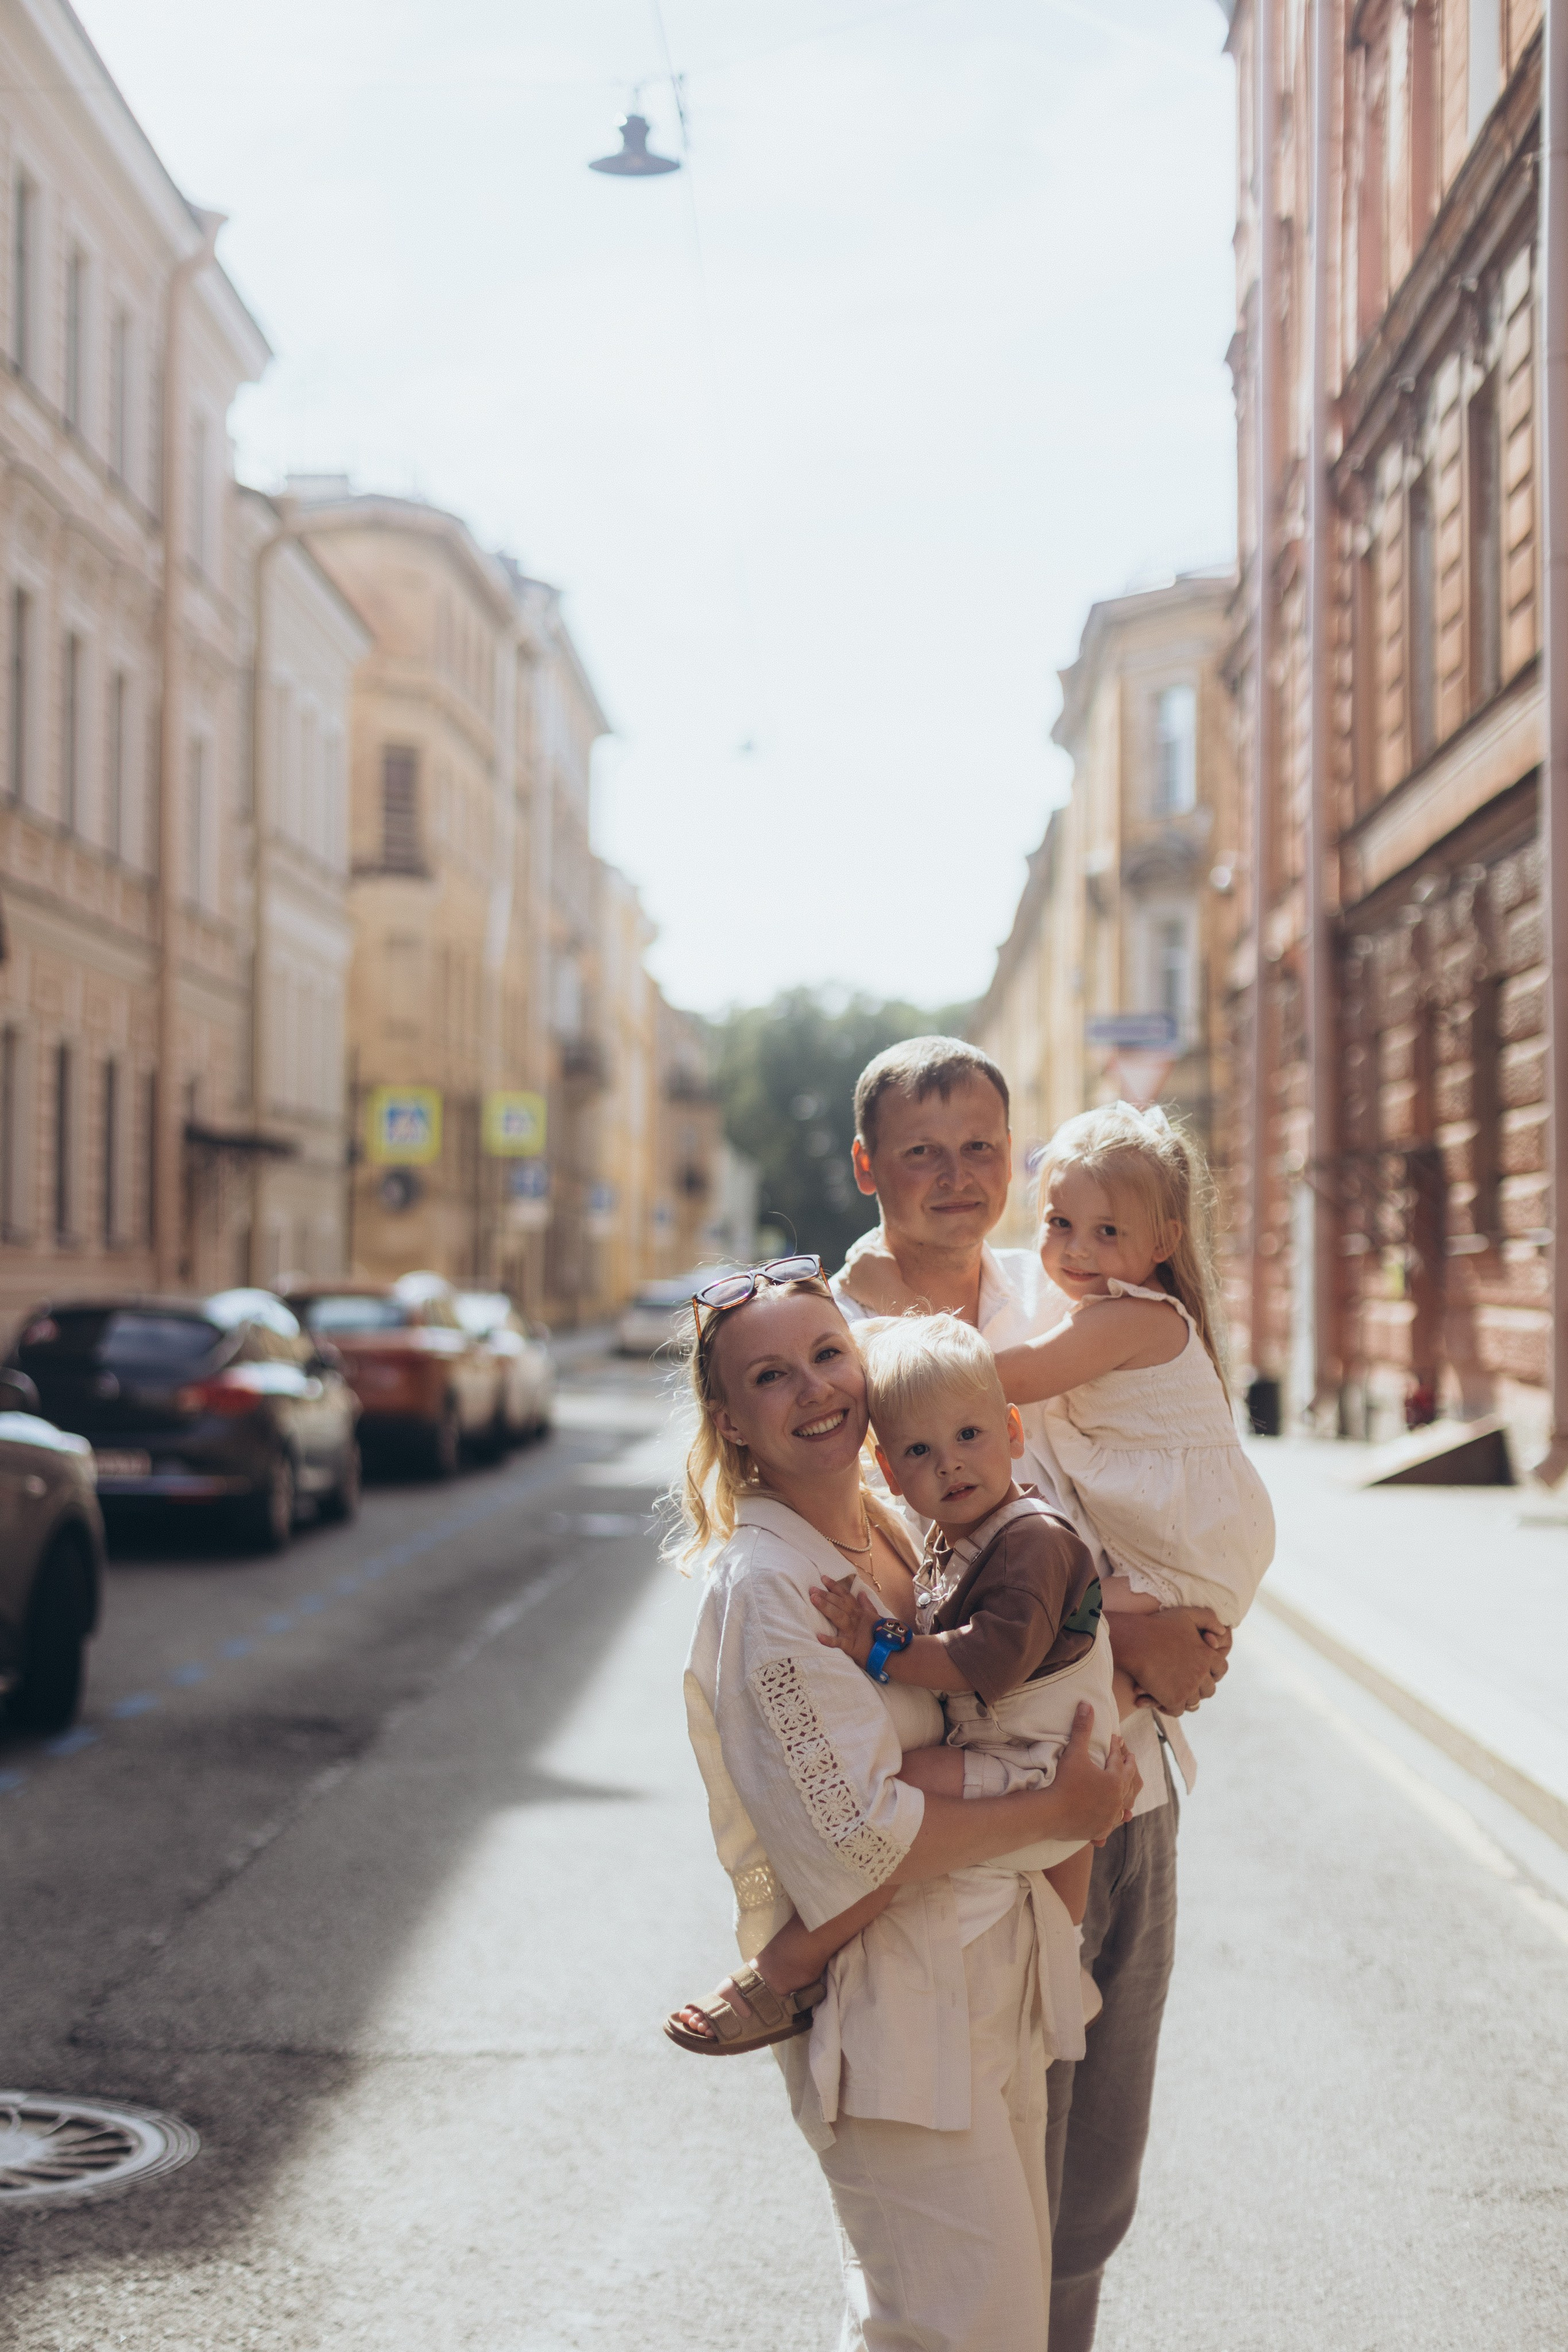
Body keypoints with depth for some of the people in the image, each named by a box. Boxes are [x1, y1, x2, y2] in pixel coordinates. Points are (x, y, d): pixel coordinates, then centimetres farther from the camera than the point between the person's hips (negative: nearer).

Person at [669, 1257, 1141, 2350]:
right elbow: (858, 1839, -21)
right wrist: (1054, 1811, -14)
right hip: (889, 2004, -8)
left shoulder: (907, 1530, 7)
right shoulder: (765, 1584, -18)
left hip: (992, 1972, 8)